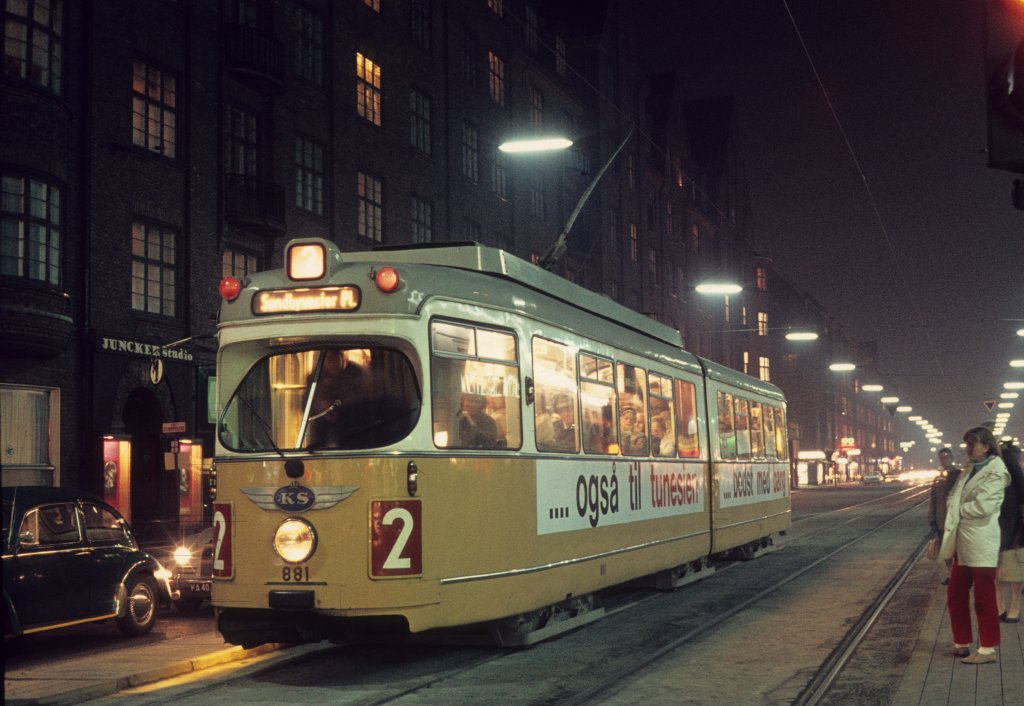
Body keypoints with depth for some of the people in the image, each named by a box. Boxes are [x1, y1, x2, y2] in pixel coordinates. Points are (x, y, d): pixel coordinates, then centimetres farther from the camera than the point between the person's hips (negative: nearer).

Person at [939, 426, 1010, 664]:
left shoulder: (996, 472, -11)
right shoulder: (968, 472, 15)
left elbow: (983, 505, -20)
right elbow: (953, 499, 16)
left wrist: (959, 509, -5)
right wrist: (952, 518, -4)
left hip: (981, 543, -9)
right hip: (963, 543, 9)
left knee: (984, 598, 0)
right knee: (955, 595, 14)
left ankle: (988, 649, 8)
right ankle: (962, 643, 26)